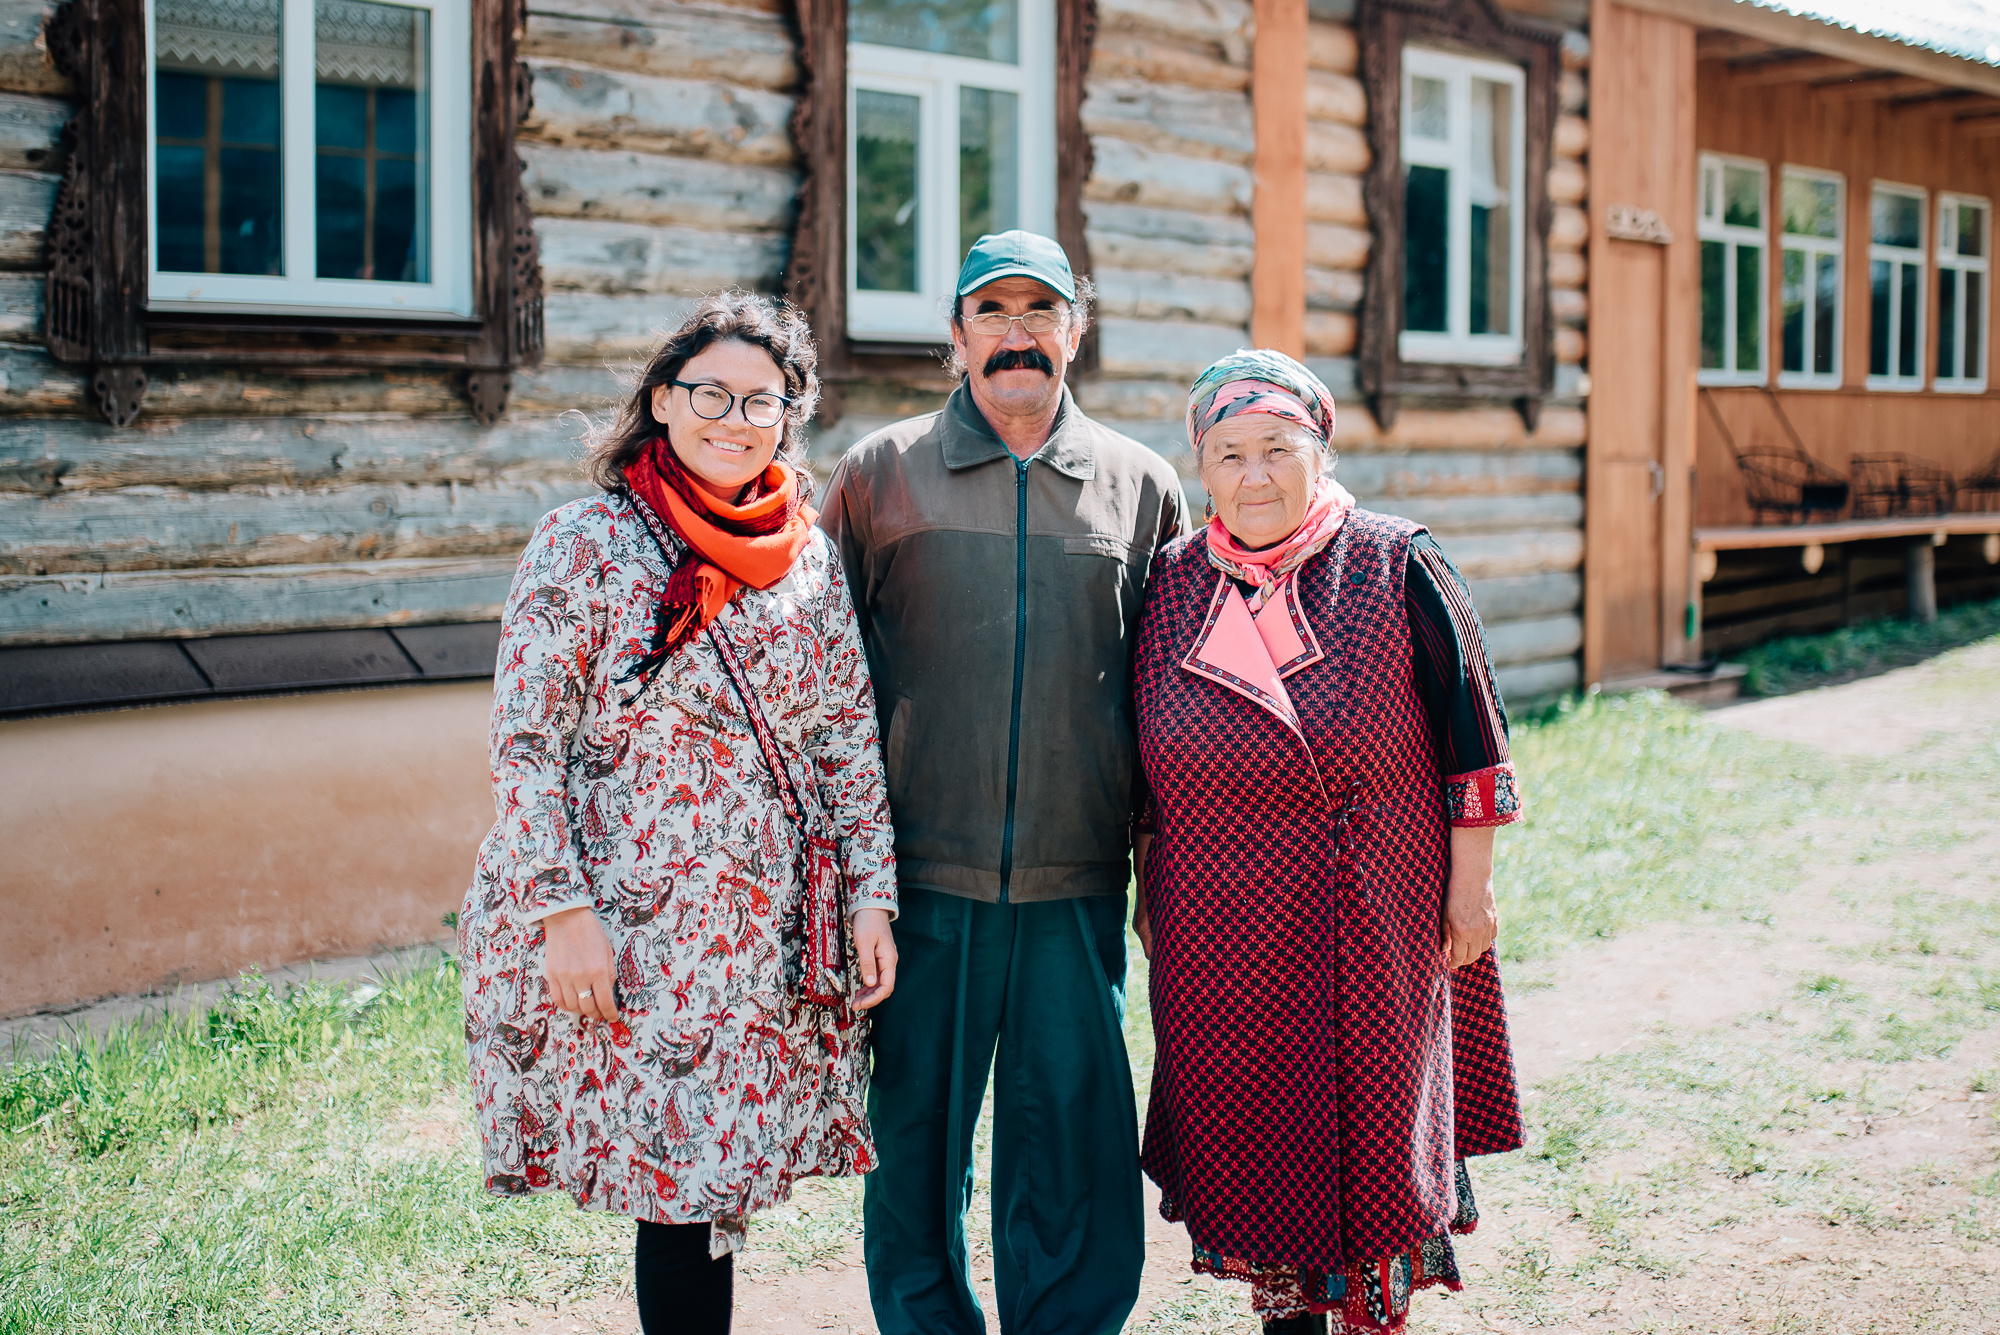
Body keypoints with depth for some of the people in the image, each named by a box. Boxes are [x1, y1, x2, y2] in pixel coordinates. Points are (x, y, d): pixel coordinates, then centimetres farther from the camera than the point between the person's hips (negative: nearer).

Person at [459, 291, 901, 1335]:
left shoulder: (810, 559, 9)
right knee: (676, 1182, -3)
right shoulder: (587, 542, -5)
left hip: (766, 930, 4)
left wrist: (871, 895, 6)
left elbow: (852, 739, 12)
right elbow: (525, 742, -8)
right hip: (621, 930, -4)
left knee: (711, 1183, 7)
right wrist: (564, 913, -14)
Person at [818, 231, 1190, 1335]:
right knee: (915, 1137, 8)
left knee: (1074, 1151, 5)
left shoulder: (1139, 487, 9)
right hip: (919, 874, 0)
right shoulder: (880, 474, 5)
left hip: (1078, 884, 1)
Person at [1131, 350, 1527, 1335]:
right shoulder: (1170, 587, 3)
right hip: (1219, 938, 3)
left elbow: (1469, 732, -3)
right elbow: (1149, 770, 11)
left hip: (1371, 925, -3)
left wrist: (1470, 884, -3)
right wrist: (1149, 893, 12)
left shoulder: (1397, 569, -6)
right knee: (1249, 1143, 10)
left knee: (1370, 1142, 6)